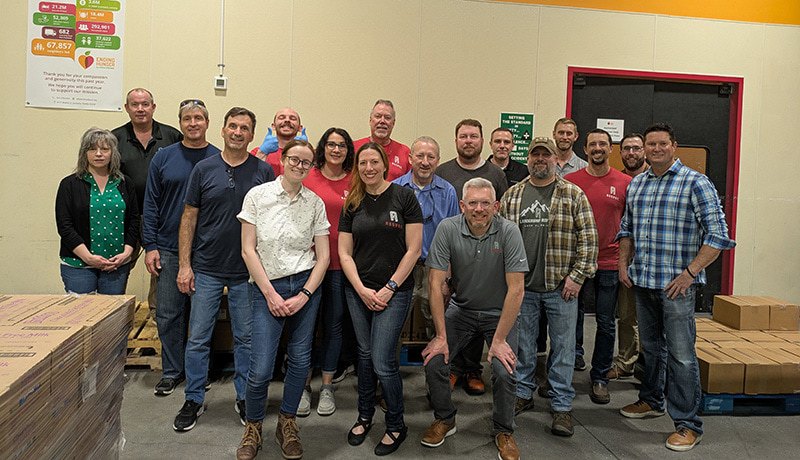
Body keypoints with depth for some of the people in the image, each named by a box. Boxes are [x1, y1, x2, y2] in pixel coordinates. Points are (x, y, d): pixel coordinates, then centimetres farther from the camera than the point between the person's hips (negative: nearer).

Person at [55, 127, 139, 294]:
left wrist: (126, 253, -5)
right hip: (78, 265, -2)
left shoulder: (125, 184, 9)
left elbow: (134, 221, 8)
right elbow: (64, 226, -4)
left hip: (117, 266, 2)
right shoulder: (70, 184, 2)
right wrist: (88, 257, -13)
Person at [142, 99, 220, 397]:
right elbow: (151, 204, 4)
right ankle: (171, 371, 22)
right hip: (168, 249, 1)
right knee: (168, 314, 6)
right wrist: (149, 246, -3)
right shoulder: (164, 157, 4)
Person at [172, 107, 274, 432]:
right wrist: (184, 264, -2)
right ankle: (194, 400, 23)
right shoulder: (204, 169, 1)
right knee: (198, 338, 7)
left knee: (246, 338, 10)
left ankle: (245, 398, 26)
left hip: (247, 272, 0)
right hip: (206, 269, 1)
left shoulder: (264, 172, 0)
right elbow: (189, 218, 4)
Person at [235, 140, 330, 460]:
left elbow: (323, 256, 3)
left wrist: (303, 296, -7)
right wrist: (270, 294, -8)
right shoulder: (258, 195, -2)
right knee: (260, 369, -5)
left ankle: (287, 424, 29)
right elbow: (248, 250, -4)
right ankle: (253, 427, 21)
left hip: (305, 286, 2)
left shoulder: (315, 203, 3)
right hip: (266, 287, -2)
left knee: (300, 360, 7)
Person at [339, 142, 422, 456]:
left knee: (382, 362, -5)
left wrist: (389, 288, -10)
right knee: (365, 355, 13)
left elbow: (413, 249, -8)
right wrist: (362, 290, -7)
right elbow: (344, 253, 5)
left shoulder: (404, 197, -5)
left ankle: (396, 426, 17)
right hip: (358, 292, 4)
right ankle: (364, 417, 33)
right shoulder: (352, 204, 6)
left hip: (394, 292, -4)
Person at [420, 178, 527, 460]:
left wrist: (499, 339, -20)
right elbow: (436, 283, -14)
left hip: (499, 313, -1)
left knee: (504, 371, -18)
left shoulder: (508, 232, -19)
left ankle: (503, 431, 12)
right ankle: (445, 419, 19)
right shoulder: (448, 229, -15)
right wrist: (441, 336, -15)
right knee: (434, 362, -11)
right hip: (461, 309, 2)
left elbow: (516, 289, -20)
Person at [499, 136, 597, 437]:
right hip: (522, 286, 2)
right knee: (523, 344, 13)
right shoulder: (512, 195, 7)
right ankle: (523, 394, 29)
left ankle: (561, 406, 18)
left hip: (561, 287, -2)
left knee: (563, 347, 6)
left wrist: (577, 276, -9)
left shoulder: (573, 195, 0)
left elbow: (588, 238, -3)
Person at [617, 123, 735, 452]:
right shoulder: (636, 183, 11)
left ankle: (688, 424, 9)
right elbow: (626, 227, 21)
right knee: (650, 347, 19)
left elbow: (718, 234, -11)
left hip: (676, 284, -6)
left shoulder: (695, 183, -7)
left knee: (681, 355, -3)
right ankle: (651, 401, 36)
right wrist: (624, 263, 9)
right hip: (641, 280, 6)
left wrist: (690, 272, -17)